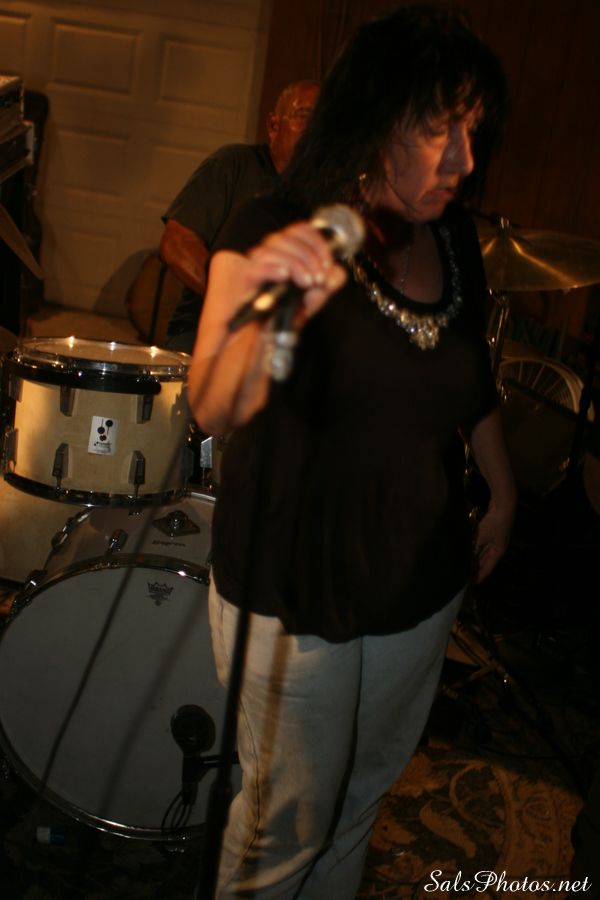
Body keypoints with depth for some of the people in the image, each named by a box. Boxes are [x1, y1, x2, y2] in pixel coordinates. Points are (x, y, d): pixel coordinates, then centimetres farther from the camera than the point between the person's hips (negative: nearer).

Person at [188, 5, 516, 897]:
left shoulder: (455, 238, -2)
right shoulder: (278, 229, -18)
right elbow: (212, 408, -29)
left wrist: (503, 493, 16)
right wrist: (272, 317, -48)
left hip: (421, 581, 5)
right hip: (293, 593, -5)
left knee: (365, 789, 24)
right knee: (290, 821, 12)